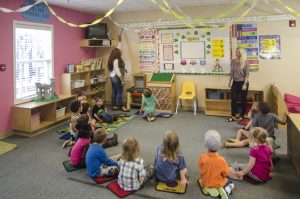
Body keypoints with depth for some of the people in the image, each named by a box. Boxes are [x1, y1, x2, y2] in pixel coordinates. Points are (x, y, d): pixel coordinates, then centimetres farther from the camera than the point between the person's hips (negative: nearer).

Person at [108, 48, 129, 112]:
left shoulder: (112, 60, 10)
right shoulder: (116, 60, -19)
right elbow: (117, 71, -22)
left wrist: (123, 69, 15)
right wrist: (122, 80, -20)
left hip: (112, 76, 10)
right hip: (116, 77, -10)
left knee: (114, 91, 12)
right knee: (119, 92, -3)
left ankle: (114, 105, 18)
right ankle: (122, 106, 4)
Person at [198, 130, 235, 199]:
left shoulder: (202, 157, -23)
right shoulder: (221, 160, -29)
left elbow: (201, 169, -6)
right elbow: (226, 174, -14)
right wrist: (231, 172, 8)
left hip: (205, 183, 3)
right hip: (218, 184, -3)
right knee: (231, 183, 27)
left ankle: (209, 189, 8)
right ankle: (226, 191, -5)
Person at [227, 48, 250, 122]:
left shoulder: (245, 62, -8)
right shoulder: (233, 61, 6)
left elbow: (247, 74, -11)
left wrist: (245, 84, -16)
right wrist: (230, 81, 12)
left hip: (243, 82, -4)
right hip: (235, 82, 4)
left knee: (243, 99, 6)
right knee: (233, 99, -1)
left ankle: (242, 116, 19)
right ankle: (233, 116, 5)